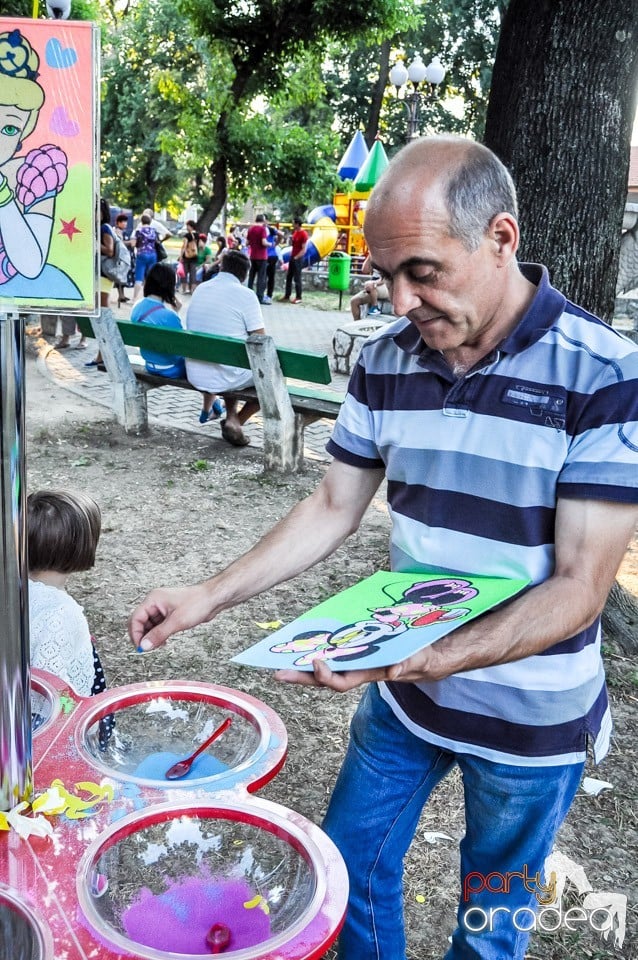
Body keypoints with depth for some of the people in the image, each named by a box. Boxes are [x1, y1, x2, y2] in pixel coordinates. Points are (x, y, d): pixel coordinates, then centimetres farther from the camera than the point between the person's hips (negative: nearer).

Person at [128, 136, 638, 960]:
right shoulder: (385, 359, -7)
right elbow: (333, 509, 2)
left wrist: (414, 660, -35)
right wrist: (209, 598, -8)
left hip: (530, 715, -4)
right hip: (402, 695, 4)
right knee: (351, 871, 20)